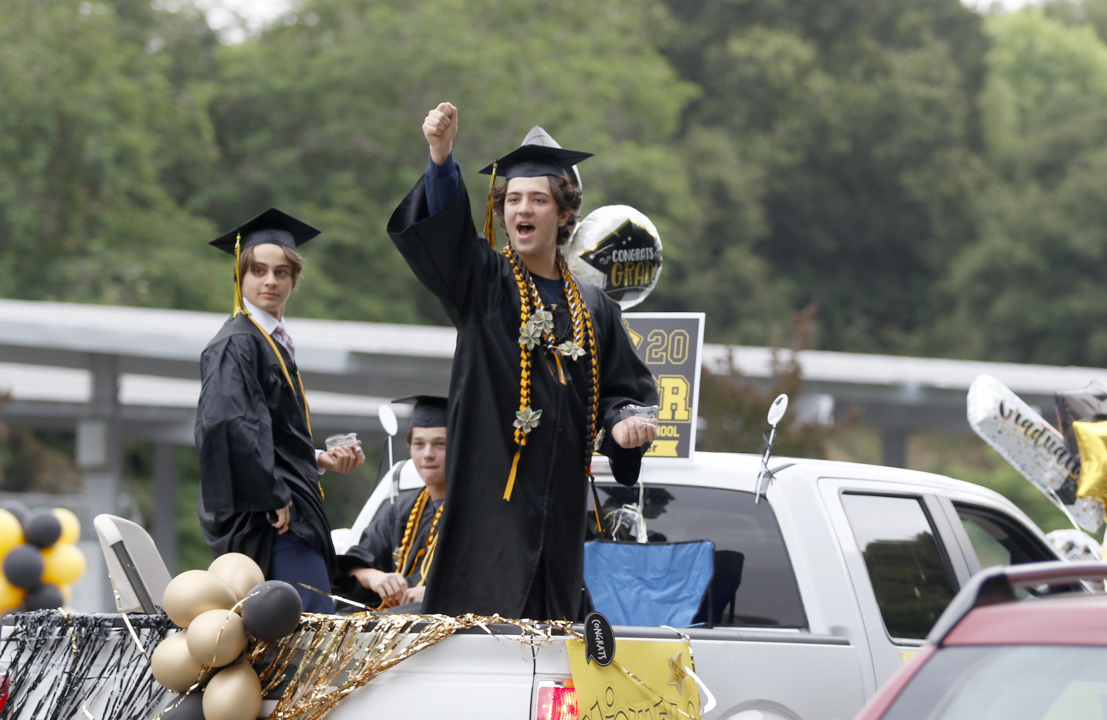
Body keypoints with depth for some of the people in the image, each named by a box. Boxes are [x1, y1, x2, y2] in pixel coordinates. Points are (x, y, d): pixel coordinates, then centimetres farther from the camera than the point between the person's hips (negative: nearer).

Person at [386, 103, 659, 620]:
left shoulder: (592, 307, 15)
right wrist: (441, 156, -34)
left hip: (560, 498, 4)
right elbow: (441, 228, -16)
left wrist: (622, 422, -4)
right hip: (490, 495, -4)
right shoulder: (483, 282, 3)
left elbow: (625, 388, 21)